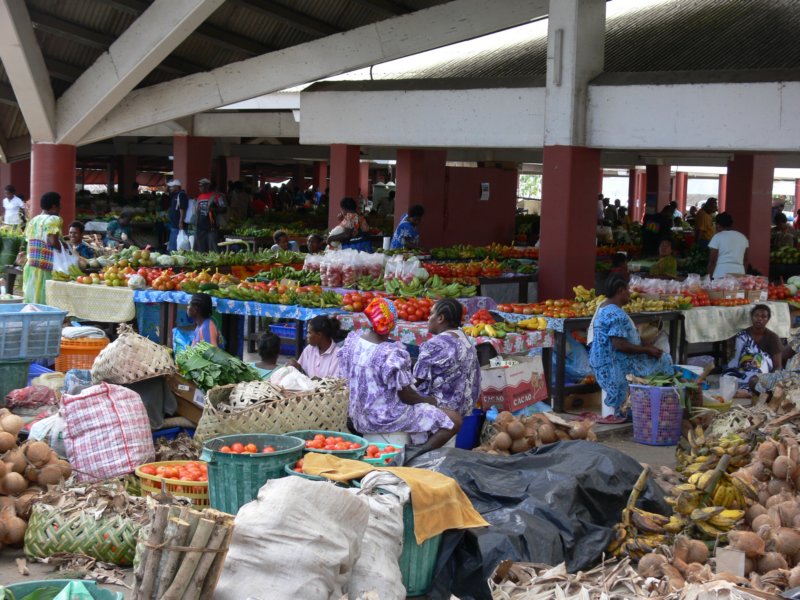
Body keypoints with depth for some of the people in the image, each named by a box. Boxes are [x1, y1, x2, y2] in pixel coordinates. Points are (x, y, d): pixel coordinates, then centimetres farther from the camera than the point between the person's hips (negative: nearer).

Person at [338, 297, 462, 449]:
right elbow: (405, 395, -18)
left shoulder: (352, 342, -3)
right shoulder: (391, 354, -25)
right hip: (387, 418, -8)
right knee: (454, 419, -7)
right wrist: (429, 400, 2)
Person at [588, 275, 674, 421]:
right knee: (663, 360, -5)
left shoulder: (604, 307, 12)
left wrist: (644, 348, 13)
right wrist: (647, 349, -16)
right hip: (614, 364, -11)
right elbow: (620, 345, -27)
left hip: (605, 361, 11)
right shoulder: (616, 314, -21)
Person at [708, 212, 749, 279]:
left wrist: (709, 276, 1)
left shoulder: (717, 237, -2)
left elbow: (712, 260, -5)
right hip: (739, 273, 5)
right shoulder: (742, 237, 14)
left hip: (721, 274, -5)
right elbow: (745, 259, 16)